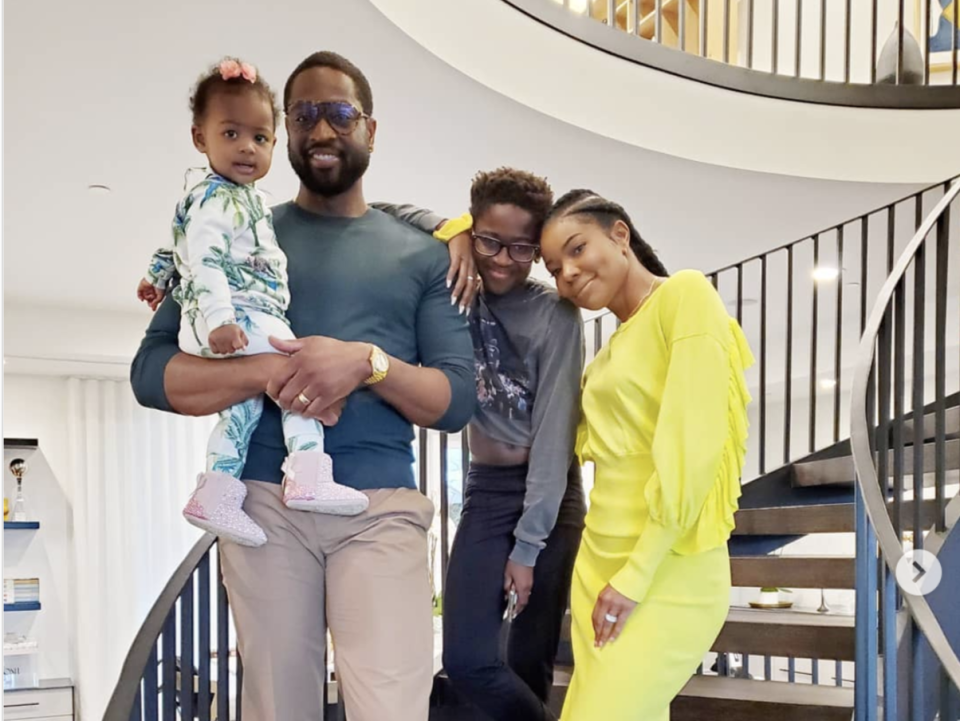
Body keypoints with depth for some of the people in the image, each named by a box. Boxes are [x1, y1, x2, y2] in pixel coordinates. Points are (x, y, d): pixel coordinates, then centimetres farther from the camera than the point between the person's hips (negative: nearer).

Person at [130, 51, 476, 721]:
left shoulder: (422, 254, 12)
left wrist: (367, 363, -15)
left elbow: (458, 399, 4)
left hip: (382, 507, 0)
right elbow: (153, 373, 2)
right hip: (265, 499, 1)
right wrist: (268, 371, -15)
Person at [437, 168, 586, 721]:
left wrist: (528, 545, -15)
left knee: (530, 666, 2)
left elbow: (555, 432, -13)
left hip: (549, 496, -3)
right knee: (467, 660, -6)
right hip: (487, 491, 3)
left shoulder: (556, 315, -11)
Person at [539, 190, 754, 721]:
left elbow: (693, 442, -17)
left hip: (666, 576, -8)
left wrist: (636, 575, -16)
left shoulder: (685, 295, -9)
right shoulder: (616, 343, 14)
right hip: (598, 564, 8)